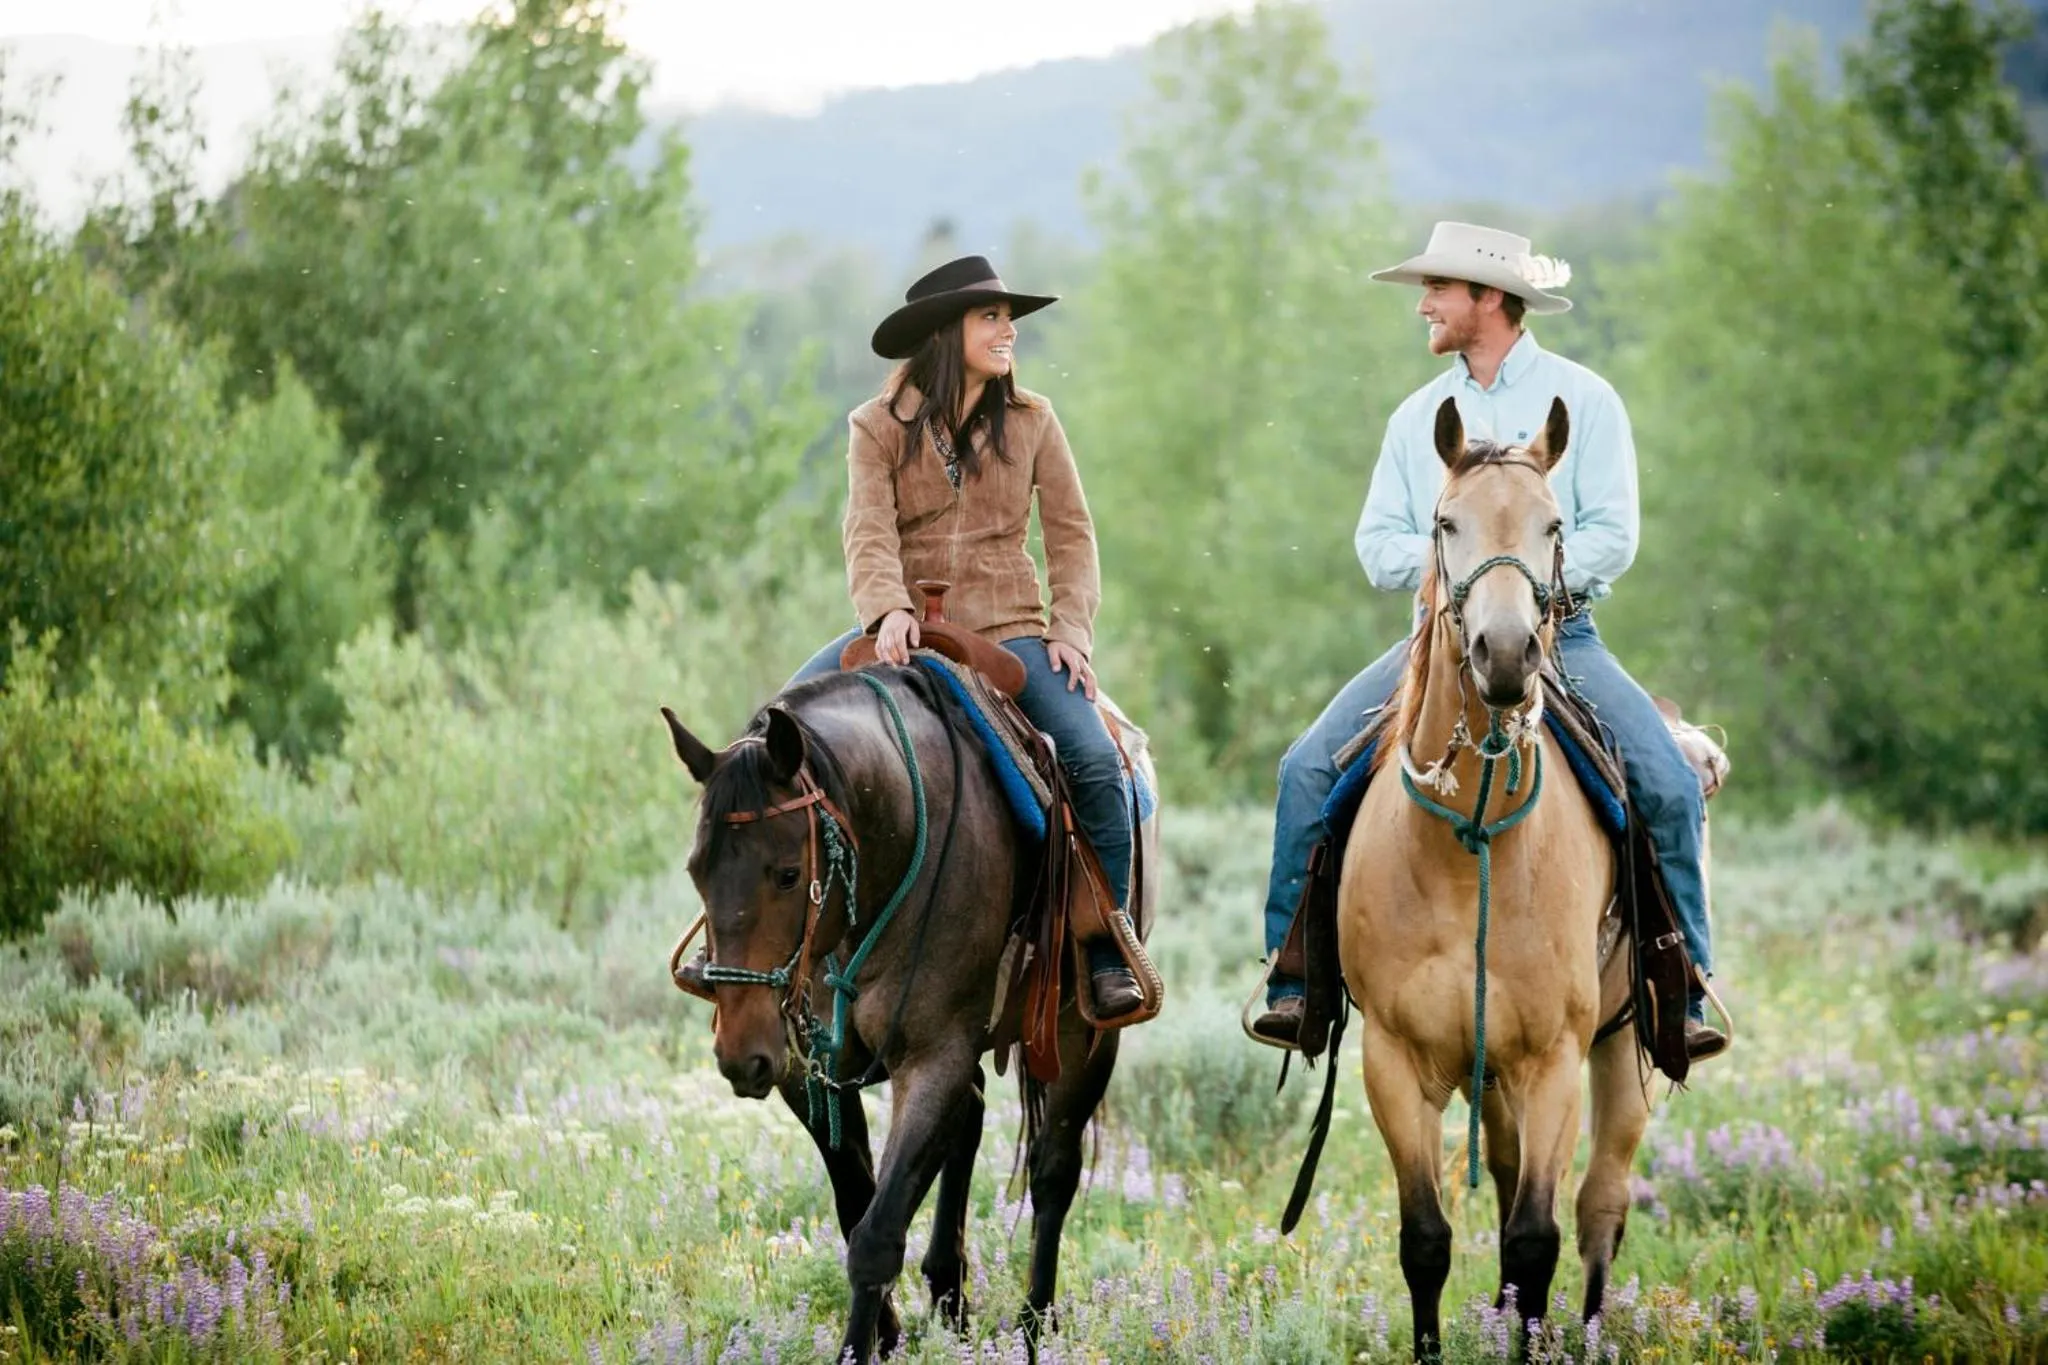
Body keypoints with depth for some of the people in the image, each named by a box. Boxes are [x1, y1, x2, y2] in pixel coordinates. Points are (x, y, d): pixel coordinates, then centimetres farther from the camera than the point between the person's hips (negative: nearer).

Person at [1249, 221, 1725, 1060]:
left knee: (1670, 785, -22)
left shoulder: (1581, 400, 2)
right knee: (1309, 768, -15)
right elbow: (1377, 544, 8)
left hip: (1556, 632, -3)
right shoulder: (1419, 415, 14)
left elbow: (1613, 536, -7)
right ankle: (1293, 979, -9)